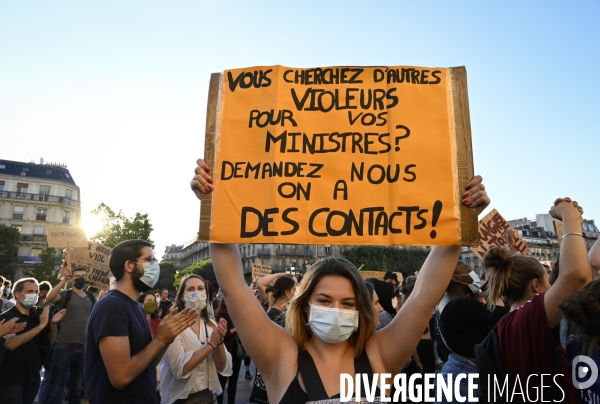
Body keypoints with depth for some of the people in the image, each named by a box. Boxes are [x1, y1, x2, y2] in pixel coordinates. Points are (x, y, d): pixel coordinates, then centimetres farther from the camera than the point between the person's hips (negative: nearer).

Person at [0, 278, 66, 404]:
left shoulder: (38, 315, 5)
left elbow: (50, 341, 8)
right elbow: (10, 344, -27)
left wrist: (53, 323, -11)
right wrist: (41, 325, -29)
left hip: (33, 377, 5)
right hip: (11, 379, -5)